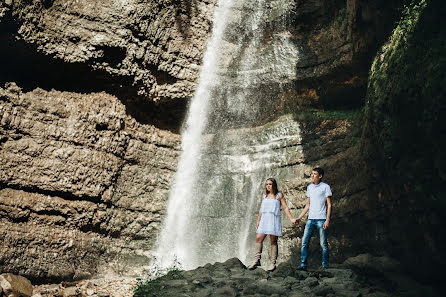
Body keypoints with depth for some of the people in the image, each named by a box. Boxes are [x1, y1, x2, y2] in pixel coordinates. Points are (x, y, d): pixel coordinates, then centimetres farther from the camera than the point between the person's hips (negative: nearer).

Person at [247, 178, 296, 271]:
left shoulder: (279, 195, 4)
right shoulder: (264, 195, 17)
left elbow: (285, 208, 1)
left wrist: (291, 219, -6)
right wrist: (258, 220, 16)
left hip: (274, 220, -5)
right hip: (264, 220, 5)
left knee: (273, 241, -4)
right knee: (258, 238, -6)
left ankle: (273, 263, 1)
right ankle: (257, 260, -1)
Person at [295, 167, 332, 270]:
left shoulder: (325, 187, -1)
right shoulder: (309, 187, 15)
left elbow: (329, 204, -3)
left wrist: (327, 220, -12)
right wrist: (300, 217, 16)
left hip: (321, 219, -5)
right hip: (310, 219, 5)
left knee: (323, 244, -1)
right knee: (304, 242, -2)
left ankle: (325, 266, 8)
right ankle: (303, 264, 2)